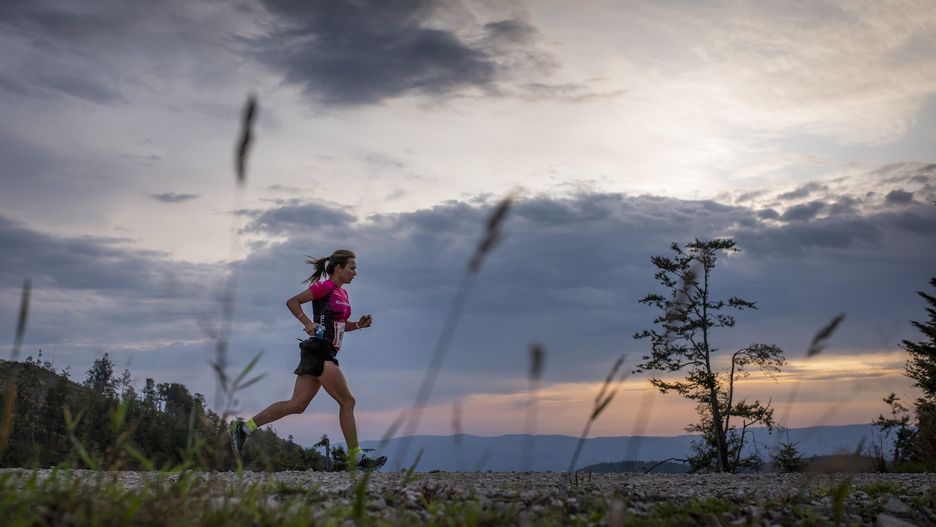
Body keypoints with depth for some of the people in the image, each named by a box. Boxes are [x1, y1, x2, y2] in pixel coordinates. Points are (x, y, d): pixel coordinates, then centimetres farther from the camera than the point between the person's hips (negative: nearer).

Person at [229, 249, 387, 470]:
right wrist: (309, 324, -16)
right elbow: (292, 301, -8)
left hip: (324, 354, 9)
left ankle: (244, 428, 10)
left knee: (297, 405, 6)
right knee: (347, 402, -6)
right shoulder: (325, 286, -7)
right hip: (319, 350, -9)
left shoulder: (342, 293, 19)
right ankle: (356, 458, -1)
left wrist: (358, 324, 11)